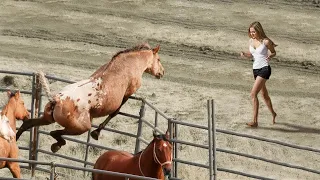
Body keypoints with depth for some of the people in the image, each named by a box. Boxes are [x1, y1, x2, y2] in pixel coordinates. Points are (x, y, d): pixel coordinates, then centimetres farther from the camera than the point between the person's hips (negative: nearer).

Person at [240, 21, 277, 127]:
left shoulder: (266, 41, -11)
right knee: (264, 94, 21)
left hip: (264, 69, -7)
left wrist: (270, 56, -19)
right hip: (255, 69, 7)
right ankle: (273, 113, 43)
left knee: (253, 94, -17)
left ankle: (255, 121, -16)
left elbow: (274, 52, 3)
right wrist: (244, 54, -5)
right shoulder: (251, 41, 6)